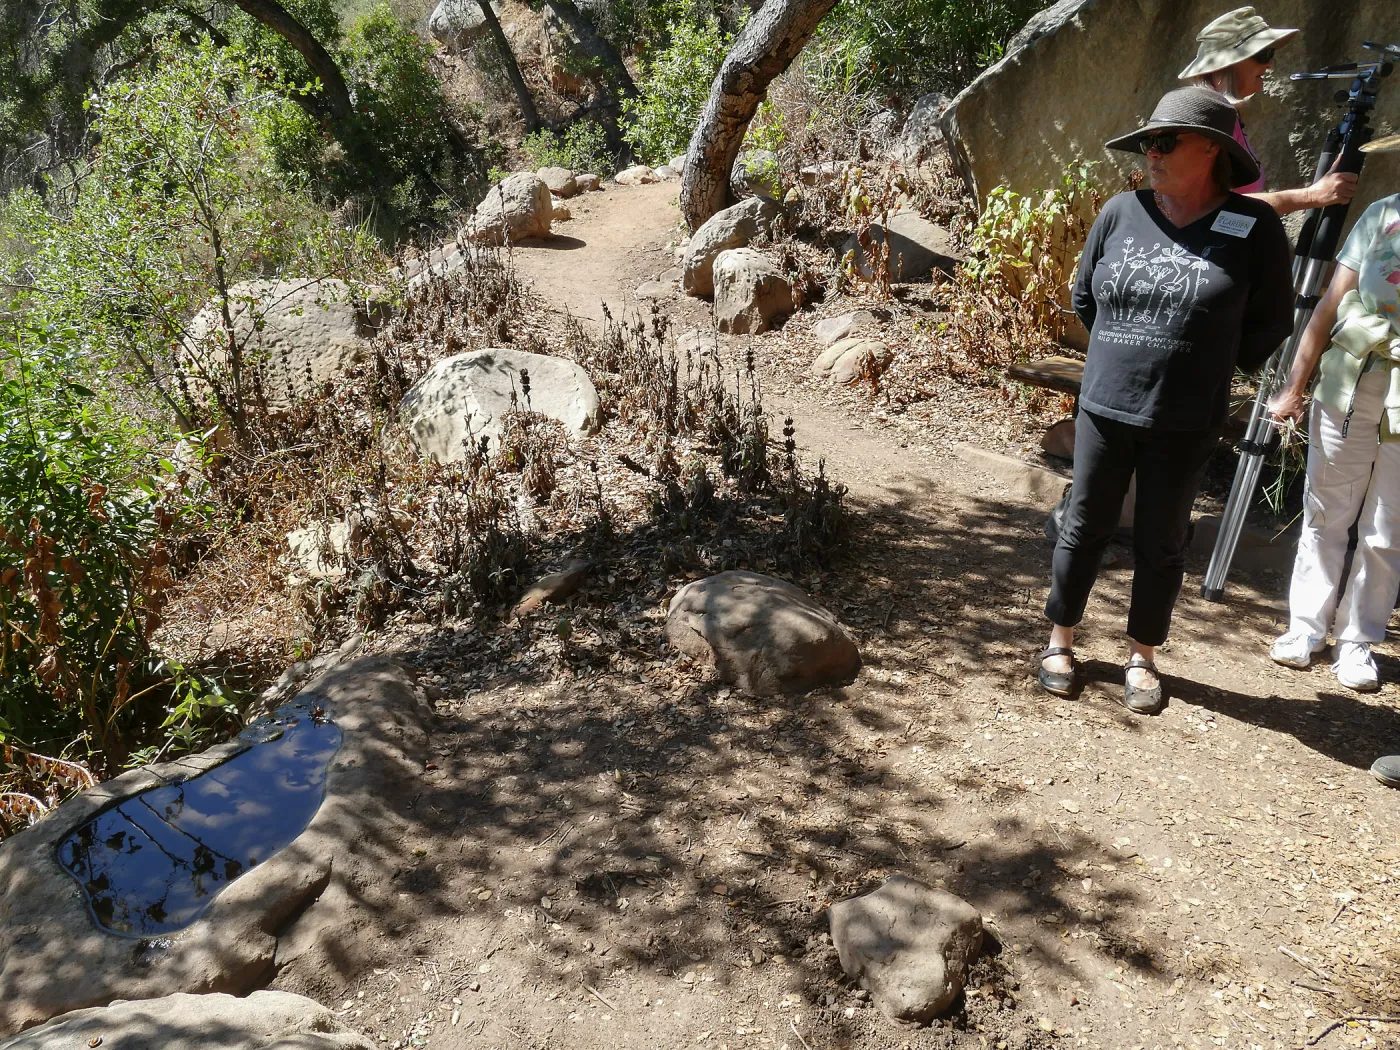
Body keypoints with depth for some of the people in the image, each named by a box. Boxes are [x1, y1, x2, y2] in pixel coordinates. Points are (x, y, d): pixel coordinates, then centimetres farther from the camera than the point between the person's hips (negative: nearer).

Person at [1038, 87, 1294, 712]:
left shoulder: (1253, 227, -6)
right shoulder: (1122, 213, 0)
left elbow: (1269, 323, 5)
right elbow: (1084, 297, 14)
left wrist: (1212, 366, 6)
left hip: (1186, 423, -1)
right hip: (1104, 409, 2)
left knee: (1160, 545, 10)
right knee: (1084, 530, 10)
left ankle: (1142, 658, 26)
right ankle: (1060, 642, 27)